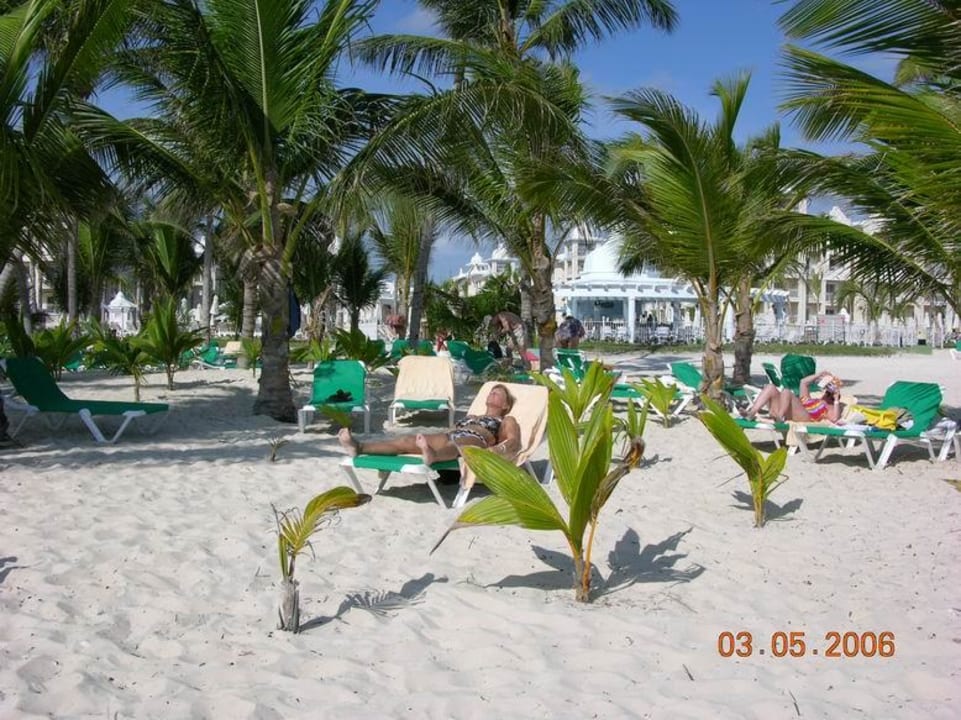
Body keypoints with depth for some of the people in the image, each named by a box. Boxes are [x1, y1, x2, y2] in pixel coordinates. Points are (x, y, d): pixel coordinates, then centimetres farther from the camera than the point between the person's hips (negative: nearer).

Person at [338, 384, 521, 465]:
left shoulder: (507, 421, 25)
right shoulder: (471, 416, 43)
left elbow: (513, 442, 5)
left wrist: (495, 449, -17)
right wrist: (428, 441, 13)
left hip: (476, 440, -6)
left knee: (455, 445, -44)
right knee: (408, 440, -20)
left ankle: (432, 456, -80)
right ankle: (358, 447, -40)